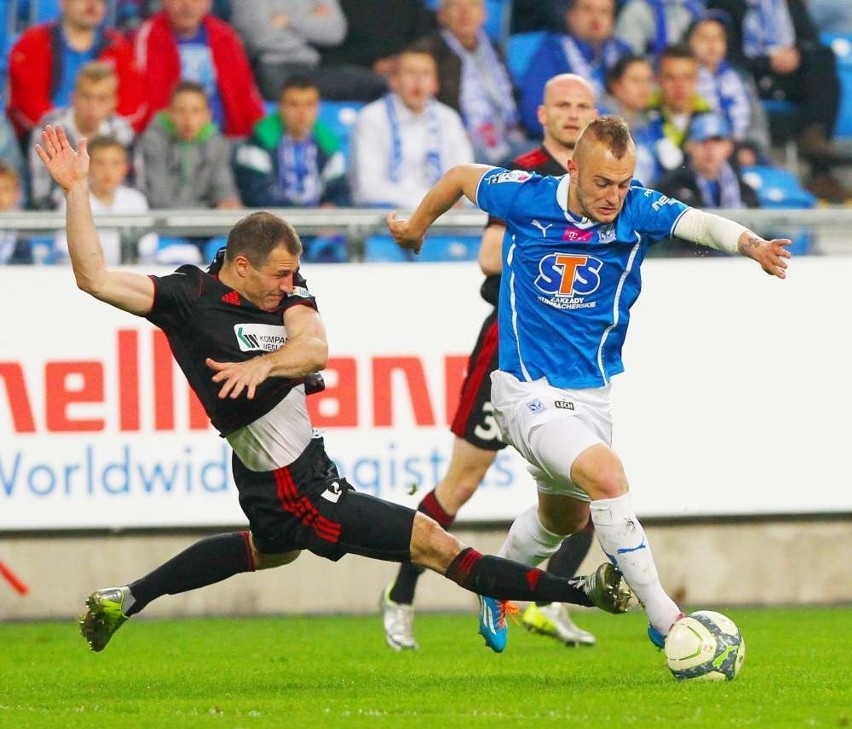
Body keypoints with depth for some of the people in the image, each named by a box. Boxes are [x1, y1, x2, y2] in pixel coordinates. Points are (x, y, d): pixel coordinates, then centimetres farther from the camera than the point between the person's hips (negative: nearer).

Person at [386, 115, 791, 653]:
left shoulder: (638, 211, -13)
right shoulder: (525, 198, -15)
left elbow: (698, 222, -34)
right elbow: (461, 177, 5)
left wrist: (748, 242, -54)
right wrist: (416, 226, 21)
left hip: (591, 393, 5)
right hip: (529, 391, -5)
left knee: (566, 518, 24)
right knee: (606, 473, -28)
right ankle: (663, 619, -24)